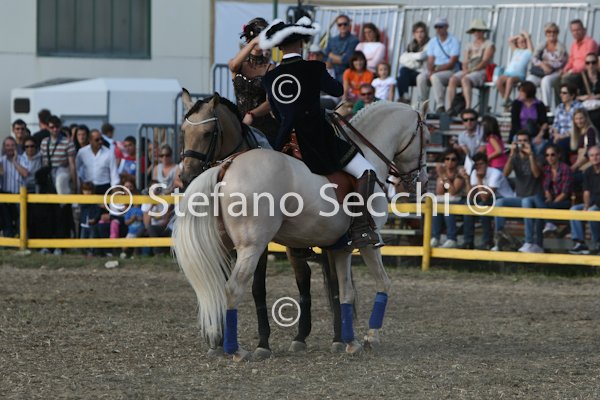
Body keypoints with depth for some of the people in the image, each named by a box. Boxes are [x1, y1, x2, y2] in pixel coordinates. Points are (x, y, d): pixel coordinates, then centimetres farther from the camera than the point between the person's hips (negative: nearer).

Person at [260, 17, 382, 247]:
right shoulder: (314, 69, -7)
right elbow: (338, 91, 10)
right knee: (366, 172, 2)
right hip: (318, 140, -5)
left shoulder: (269, 78, 4)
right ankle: (361, 229, -13)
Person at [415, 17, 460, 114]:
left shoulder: (454, 42, -3)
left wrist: (436, 70, -18)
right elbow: (430, 61, 8)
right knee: (421, 77, -25)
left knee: (435, 77, -36)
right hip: (435, 70, 5)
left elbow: (452, 63, -10)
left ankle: (440, 107, -35)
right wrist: (430, 70, -14)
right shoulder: (433, 42, 14)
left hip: (450, 71, -5)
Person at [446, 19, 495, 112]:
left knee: (465, 80, -37)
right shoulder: (470, 46, 24)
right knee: (452, 79, -25)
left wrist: (470, 71, -15)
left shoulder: (489, 45, 5)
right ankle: (448, 107, -35)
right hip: (468, 72, 6)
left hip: (481, 72, -6)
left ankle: (468, 107, -45)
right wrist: (465, 70, -7)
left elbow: (485, 62, -7)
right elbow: (465, 62, 17)